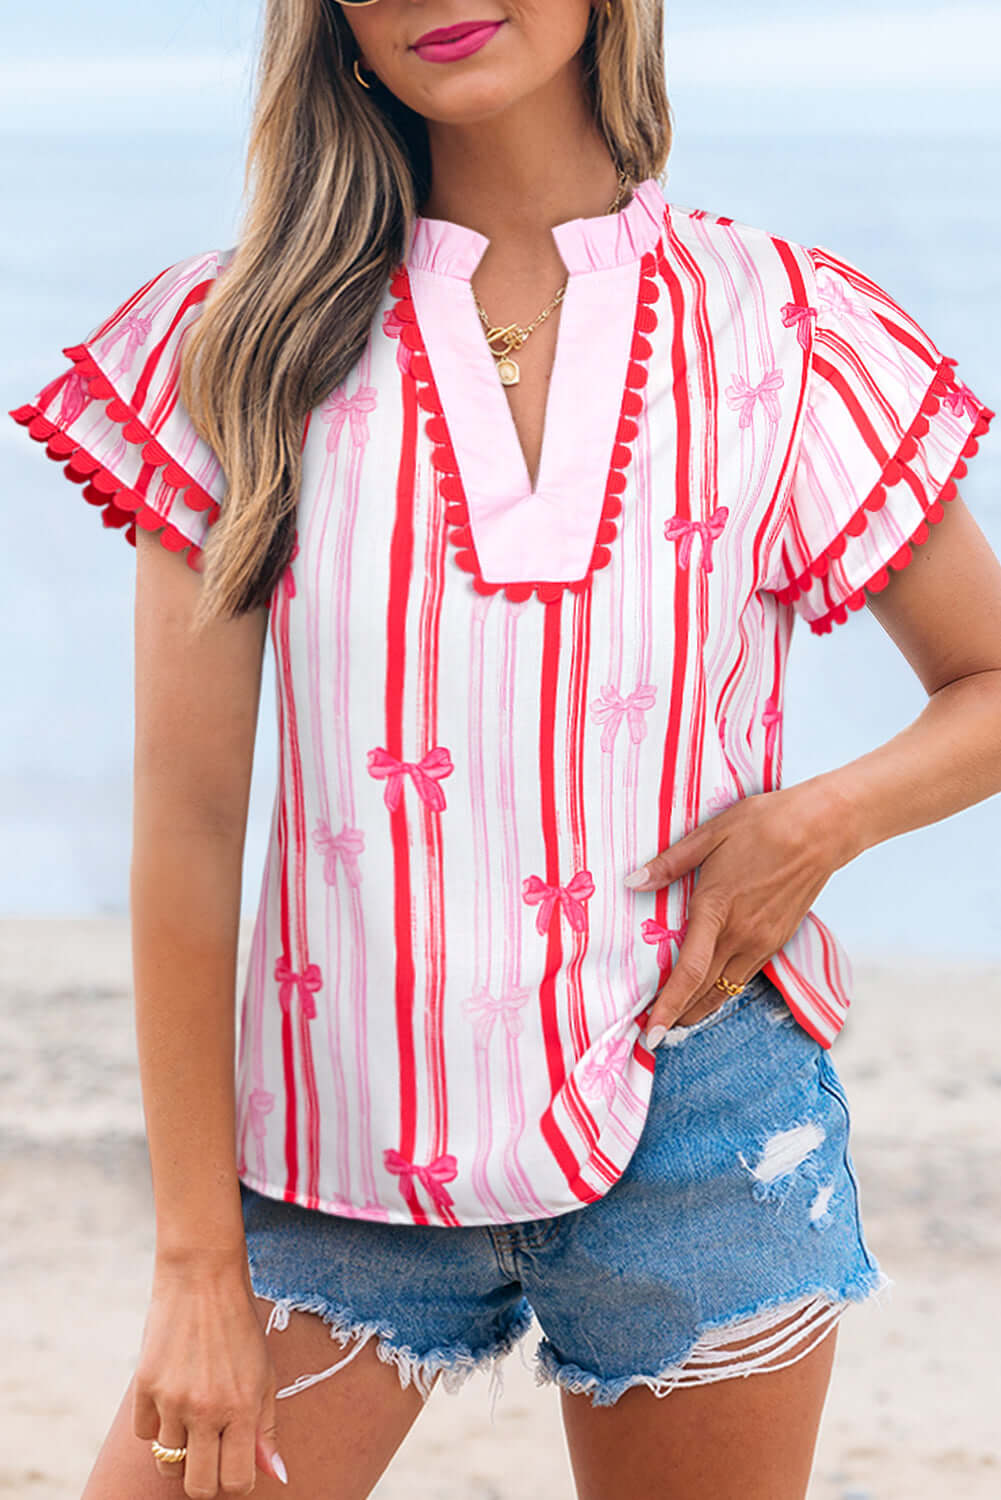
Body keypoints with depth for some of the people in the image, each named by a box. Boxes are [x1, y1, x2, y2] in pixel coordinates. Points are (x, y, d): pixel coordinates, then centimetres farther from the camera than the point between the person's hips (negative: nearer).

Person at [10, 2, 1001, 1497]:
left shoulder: (778, 334, 0)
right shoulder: (249, 347, -1)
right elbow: (187, 823, -3)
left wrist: (828, 817, -10)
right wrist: (200, 1263, -5)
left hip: (693, 1133, 0)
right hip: (345, 1149, 0)